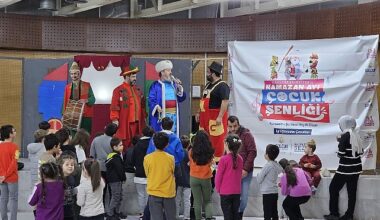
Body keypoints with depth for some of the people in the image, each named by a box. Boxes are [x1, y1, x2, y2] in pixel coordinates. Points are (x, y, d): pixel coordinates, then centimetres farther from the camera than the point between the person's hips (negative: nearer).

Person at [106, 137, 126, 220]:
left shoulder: (111, 155, 13)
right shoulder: (116, 157, -19)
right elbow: (119, 169, -20)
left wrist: (123, 178, 16)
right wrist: (124, 178, -7)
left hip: (114, 179, 10)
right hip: (115, 180, -10)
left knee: (119, 196, 18)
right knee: (115, 197, -4)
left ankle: (116, 212, 27)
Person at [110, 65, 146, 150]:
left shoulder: (137, 90, 15)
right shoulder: (118, 90, -7)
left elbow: (142, 105, 18)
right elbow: (114, 107, -11)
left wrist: (144, 117, 14)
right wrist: (115, 120, -15)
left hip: (137, 122, 6)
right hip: (124, 123, -6)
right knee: (124, 144, -1)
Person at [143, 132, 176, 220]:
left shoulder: (147, 158, -8)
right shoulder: (171, 158, -7)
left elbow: (147, 174, 4)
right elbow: (172, 173, 7)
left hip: (154, 193, 0)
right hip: (168, 193, 1)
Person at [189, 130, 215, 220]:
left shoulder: (191, 152, -11)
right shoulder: (210, 152, -10)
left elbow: (190, 163, 5)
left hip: (194, 178, 0)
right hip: (206, 178, 1)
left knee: (197, 202, 8)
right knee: (207, 200, 16)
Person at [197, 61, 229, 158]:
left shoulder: (222, 86, -14)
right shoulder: (208, 84, 17)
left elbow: (225, 101, -22)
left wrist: (220, 117, -27)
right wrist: (199, 112, 22)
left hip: (215, 117, -9)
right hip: (205, 117, 10)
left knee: (217, 140, -6)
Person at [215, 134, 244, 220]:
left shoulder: (224, 159, -16)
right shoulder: (240, 159, 0)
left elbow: (218, 176, -10)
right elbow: (240, 174, 8)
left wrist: (218, 189, 4)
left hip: (225, 192, -5)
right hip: (237, 191, 5)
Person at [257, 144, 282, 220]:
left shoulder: (268, 165, -14)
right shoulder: (277, 165, 6)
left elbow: (259, 179, -11)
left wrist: (258, 175, 9)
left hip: (267, 192, -7)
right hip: (275, 191, 7)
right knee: (274, 213, 11)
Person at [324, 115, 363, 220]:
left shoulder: (345, 136, -14)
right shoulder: (356, 135, 6)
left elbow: (341, 154, -18)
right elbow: (361, 151, 14)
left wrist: (340, 142, 0)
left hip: (346, 168, -7)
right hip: (356, 167, 7)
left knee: (333, 188, 5)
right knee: (352, 191, 8)